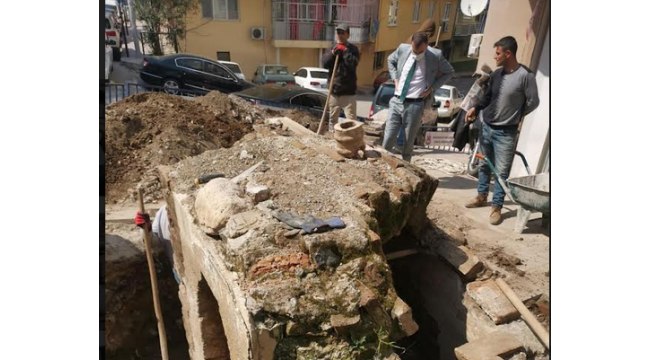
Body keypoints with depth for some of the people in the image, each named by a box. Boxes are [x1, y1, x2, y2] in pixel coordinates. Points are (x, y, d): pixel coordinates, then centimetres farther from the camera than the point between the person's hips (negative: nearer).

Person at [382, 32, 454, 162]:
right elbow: (391, 60, 22)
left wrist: (432, 88, 0)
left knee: (409, 142, 5)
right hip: (396, 101, 2)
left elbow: (449, 72, 9)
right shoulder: (403, 49, 1)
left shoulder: (435, 55, -6)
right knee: (388, 140, 0)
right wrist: (395, 79, 8)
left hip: (415, 105, -2)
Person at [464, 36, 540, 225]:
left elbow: (533, 102, -8)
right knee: (484, 165, 18)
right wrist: (476, 108, 1)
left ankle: (496, 207, 10)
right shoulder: (497, 74, 4)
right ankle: (481, 196, 34)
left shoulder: (525, 75, -15)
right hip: (487, 127, 6)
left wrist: (514, 116, 1)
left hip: (506, 133, -6)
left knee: (502, 171, -1)